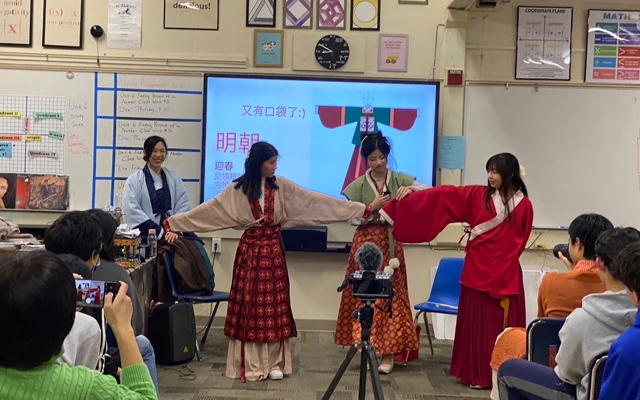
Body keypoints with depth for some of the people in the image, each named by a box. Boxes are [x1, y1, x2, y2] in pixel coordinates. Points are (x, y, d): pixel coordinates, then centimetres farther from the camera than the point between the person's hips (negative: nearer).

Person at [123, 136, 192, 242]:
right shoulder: (134, 180, 4)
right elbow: (133, 210, -6)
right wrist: (160, 232, -11)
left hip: (171, 236, 2)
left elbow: (183, 205, 4)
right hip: (145, 237, -2)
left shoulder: (174, 177, 14)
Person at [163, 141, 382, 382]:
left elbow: (315, 201, 0)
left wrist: (366, 209, -4)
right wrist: (173, 223, -2)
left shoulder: (282, 187, 2)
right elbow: (208, 210, 1)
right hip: (250, 253, -2)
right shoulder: (237, 190, -3)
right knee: (249, 306, 1)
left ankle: (274, 363, 12)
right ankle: (250, 365, 8)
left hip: (273, 253, 2)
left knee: (273, 306, 4)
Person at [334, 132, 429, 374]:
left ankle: (388, 353, 5)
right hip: (366, 243, 0)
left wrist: (410, 189, -23)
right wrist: (373, 207, -15)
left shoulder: (399, 180, 2)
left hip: (391, 243, 0)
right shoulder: (358, 186, 2)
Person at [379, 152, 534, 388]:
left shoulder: (524, 205, -2)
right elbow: (442, 195, -4)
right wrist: (413, 192, -10)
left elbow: (520, 242, 7)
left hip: (507, 274, -1)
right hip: (478, 270, 1)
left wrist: (504, 260, 5)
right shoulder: (477, 195, 0)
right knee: (476, 323, 6)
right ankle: (478, 374, 16)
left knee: (504, 326, 4)